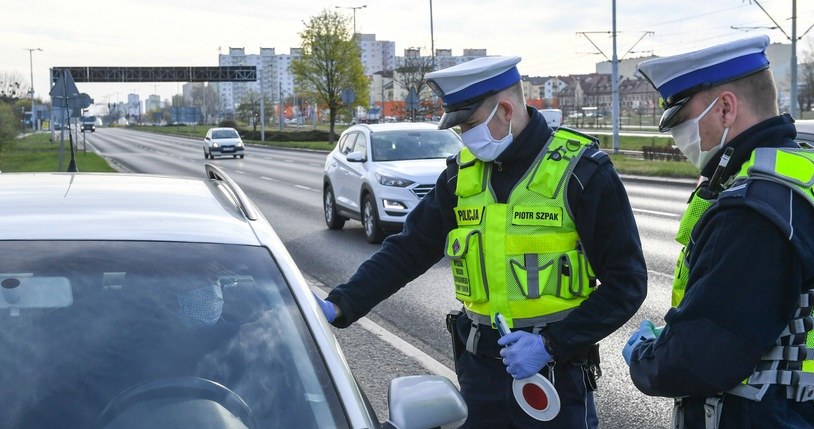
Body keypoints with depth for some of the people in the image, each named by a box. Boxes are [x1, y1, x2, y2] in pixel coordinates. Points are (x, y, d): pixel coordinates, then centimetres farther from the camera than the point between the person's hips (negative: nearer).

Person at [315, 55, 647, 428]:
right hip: (480, 368, 4)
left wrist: (551, 344, -19)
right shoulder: (463, 172, 3)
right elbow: (408, 249, 4)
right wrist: (340, 306, -8)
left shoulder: (581, 172, -12)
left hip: (556, 369, -4)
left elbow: (626, 282, -11)